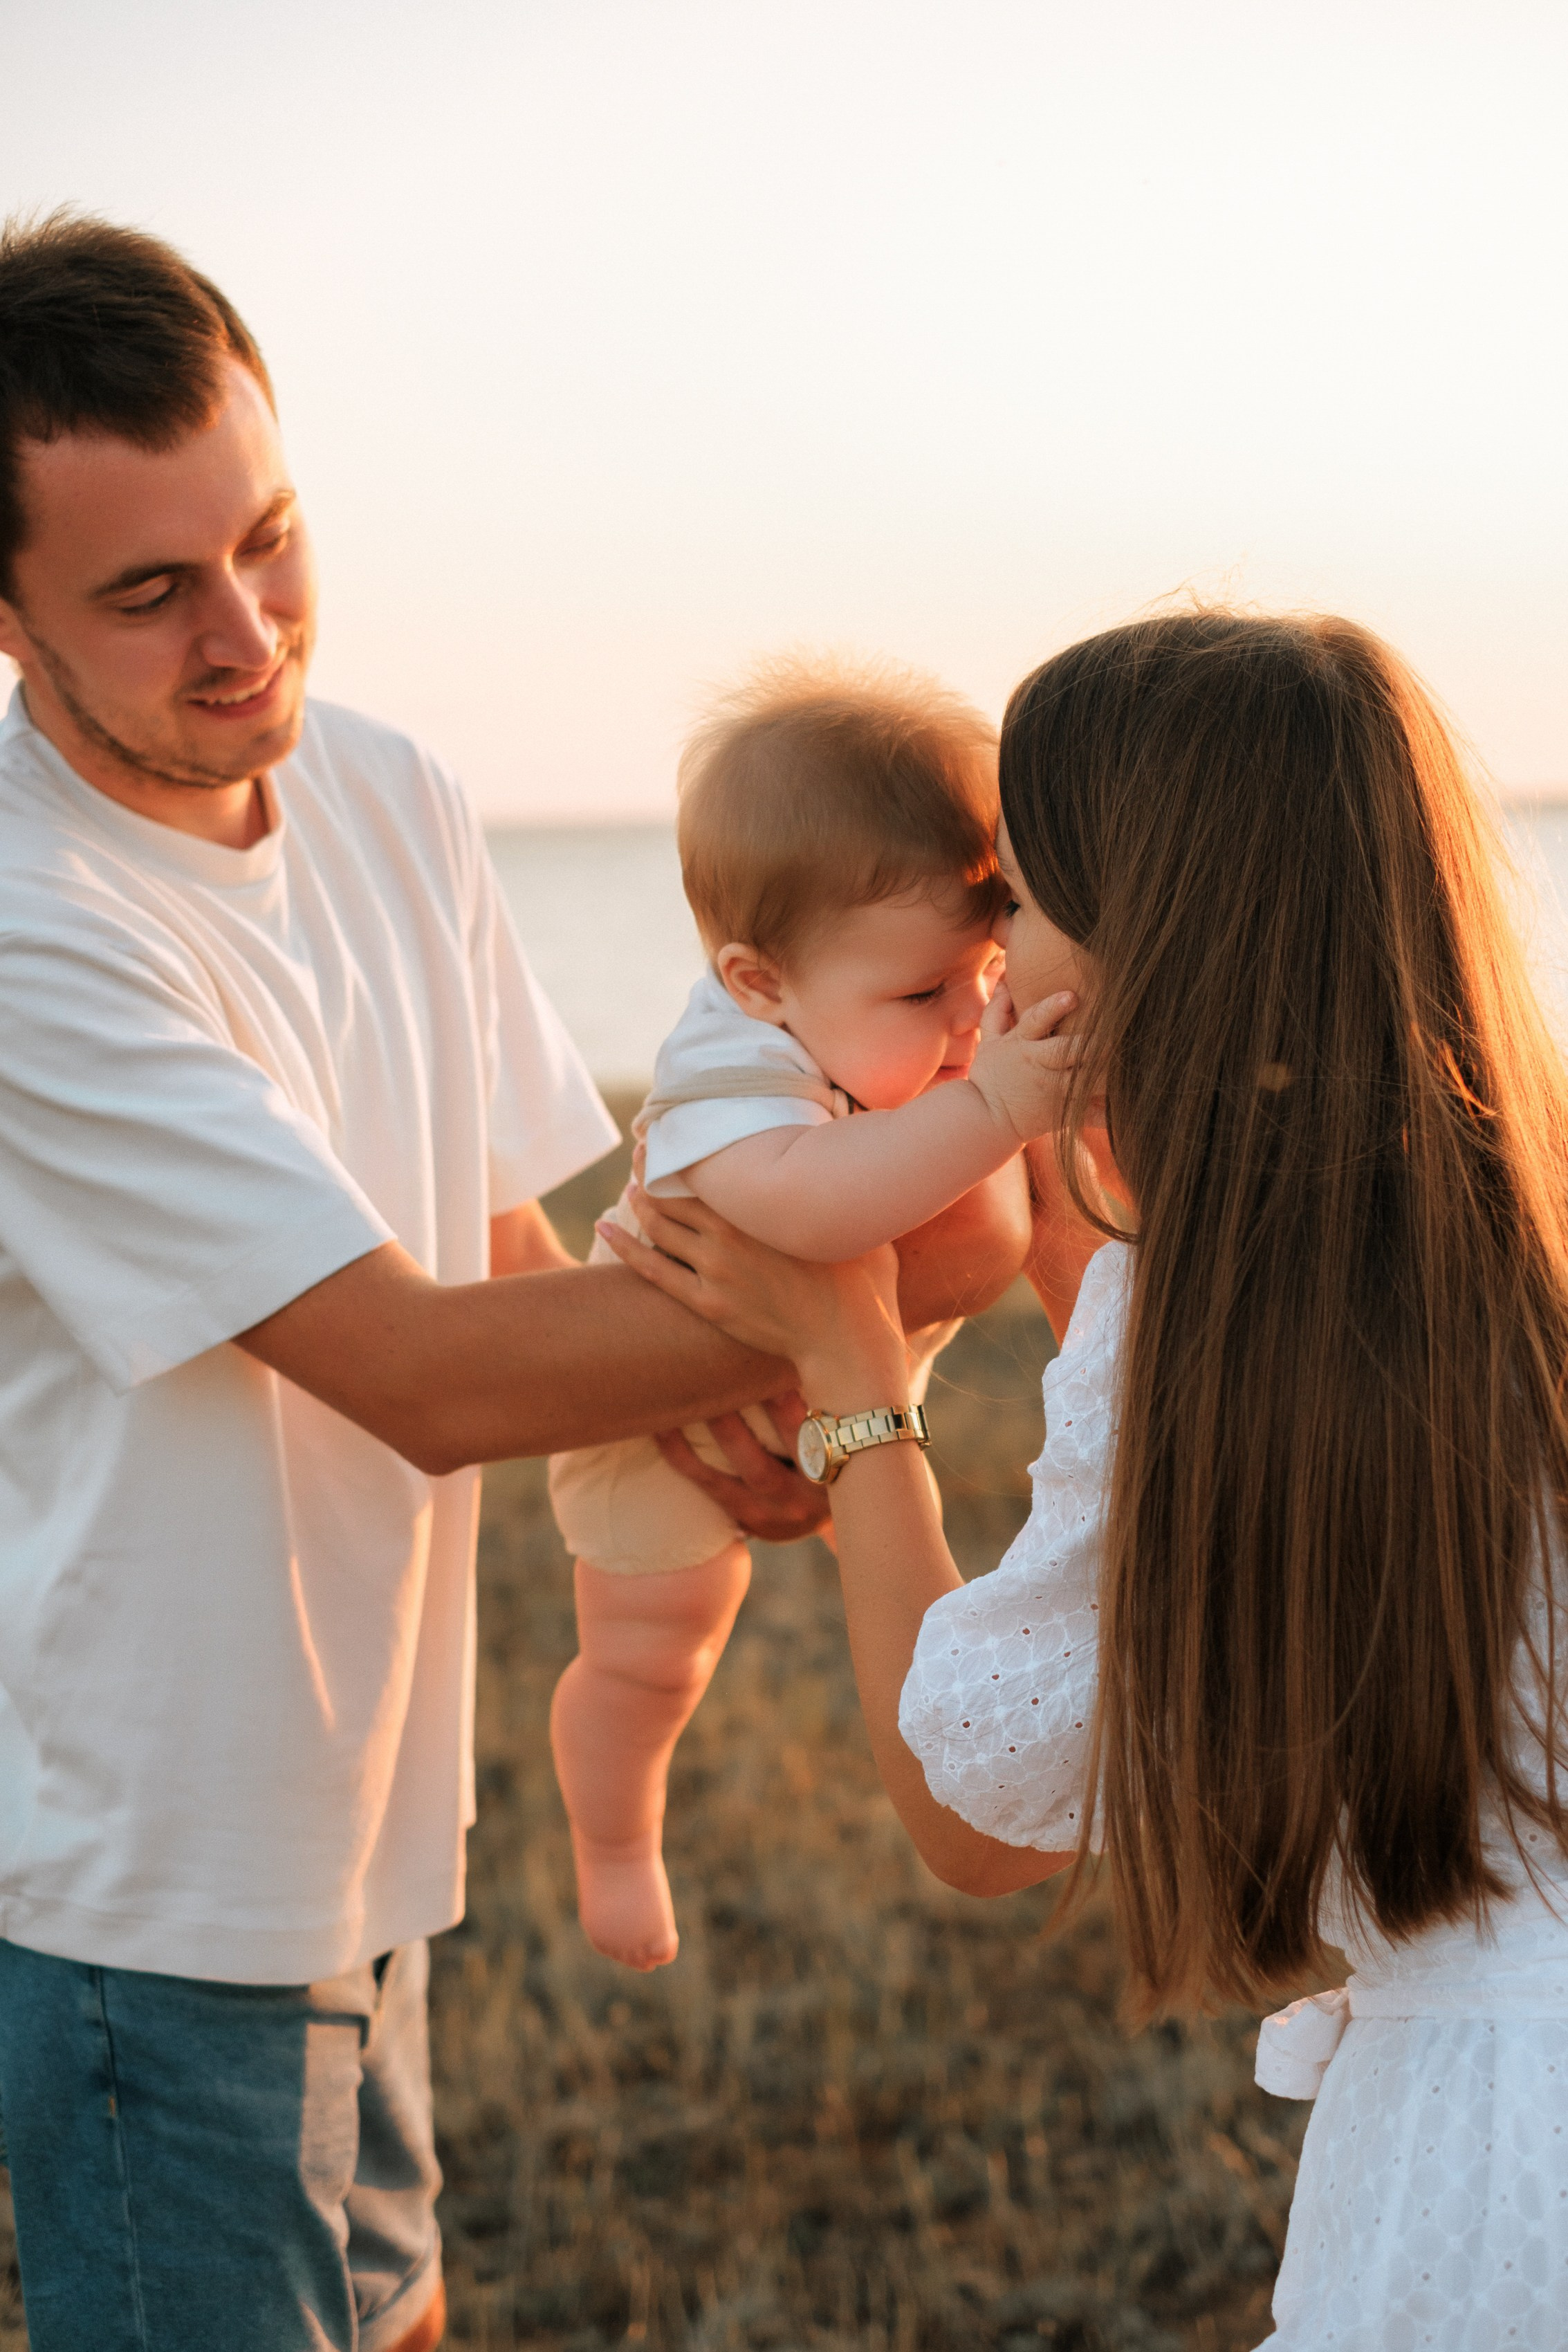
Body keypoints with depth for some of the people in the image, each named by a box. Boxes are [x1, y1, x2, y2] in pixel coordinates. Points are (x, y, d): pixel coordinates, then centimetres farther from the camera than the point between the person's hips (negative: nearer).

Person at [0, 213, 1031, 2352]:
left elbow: (497, 1262, 7)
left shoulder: (393, 802, 0)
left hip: (348, 1832, 7)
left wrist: (684, 1397, -14)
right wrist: (875, 1274, -20)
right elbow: (425, 1376, -25)